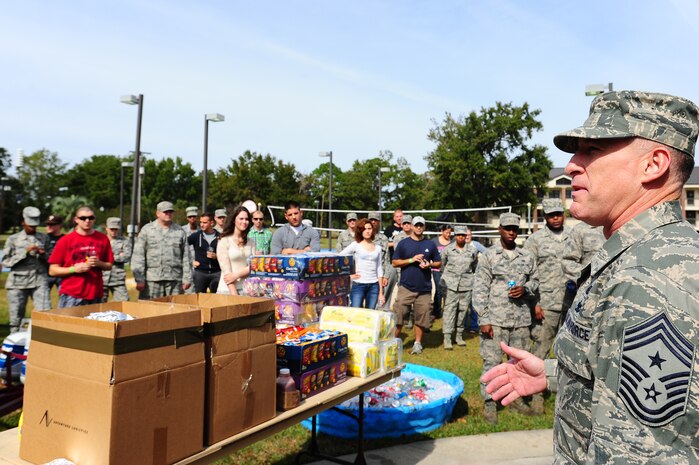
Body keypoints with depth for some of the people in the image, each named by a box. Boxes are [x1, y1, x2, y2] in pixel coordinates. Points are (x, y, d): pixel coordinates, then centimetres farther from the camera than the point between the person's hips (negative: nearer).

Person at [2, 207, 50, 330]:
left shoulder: (44, 238, 11)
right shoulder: (13, 239, 6)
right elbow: (5, 262, 1)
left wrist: (43, 255, -5)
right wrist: (25, 252, -9)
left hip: (40, 281, 1)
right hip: (18, 282, 0)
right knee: (16, 317, 6)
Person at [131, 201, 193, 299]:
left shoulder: (180, 231, 11)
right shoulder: (147, 230, 5)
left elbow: (186, 257, 11)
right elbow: (138, 256, 1)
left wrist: (187, 278, 5)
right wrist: (139, 279, -6)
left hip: (175, 280, 2)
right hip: (152, 279, -2)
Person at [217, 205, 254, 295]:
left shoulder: (250, 242, 9)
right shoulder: (224, 241, -4)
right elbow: (226, 270, -10)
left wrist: (236, 275, -14)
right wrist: (234, 295, -15)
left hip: (247, 288, 3)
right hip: (228, 289, -3)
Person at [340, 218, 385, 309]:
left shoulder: (378, 248, 11)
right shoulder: (356, 245, 2)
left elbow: (379, 270, 12)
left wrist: (381, 292, 9)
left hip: (374, 285, 3)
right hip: (358, 284, -3)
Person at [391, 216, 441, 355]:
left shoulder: (430, 244, 9)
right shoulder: (403, 243, 4)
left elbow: (438, 263, 14)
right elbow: (395, 262, 2)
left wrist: (429, 265, -8)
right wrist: (411, 260, -11)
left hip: (424, 288, 2)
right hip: (406, 287, -1)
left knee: (421, 317, 5)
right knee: (398, 315, -4)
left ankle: (418, 343, 19)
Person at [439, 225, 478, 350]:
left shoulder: (473, 250, 4)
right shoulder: (447, 249, 0)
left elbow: (475, 266, 17)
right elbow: (441, 265, 11)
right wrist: (444, 277, 15)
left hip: (467, 285, 2)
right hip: (450, 284, -2)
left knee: (463, 310, 7)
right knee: (449, 310, -4)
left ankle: (459, 335, 21)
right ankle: (447, 337, -2)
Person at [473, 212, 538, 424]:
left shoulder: (527, 256, 10)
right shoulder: (488, 255, -2)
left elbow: (535, 280, 20)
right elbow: (480, 289, -5)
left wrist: (525, 289, -5)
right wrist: (484, 320, -11)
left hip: (521, 319, 4)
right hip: (495, 319, -4)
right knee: (491, 360, -1)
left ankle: (516, 397, 29)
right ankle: (489, 403, 10)